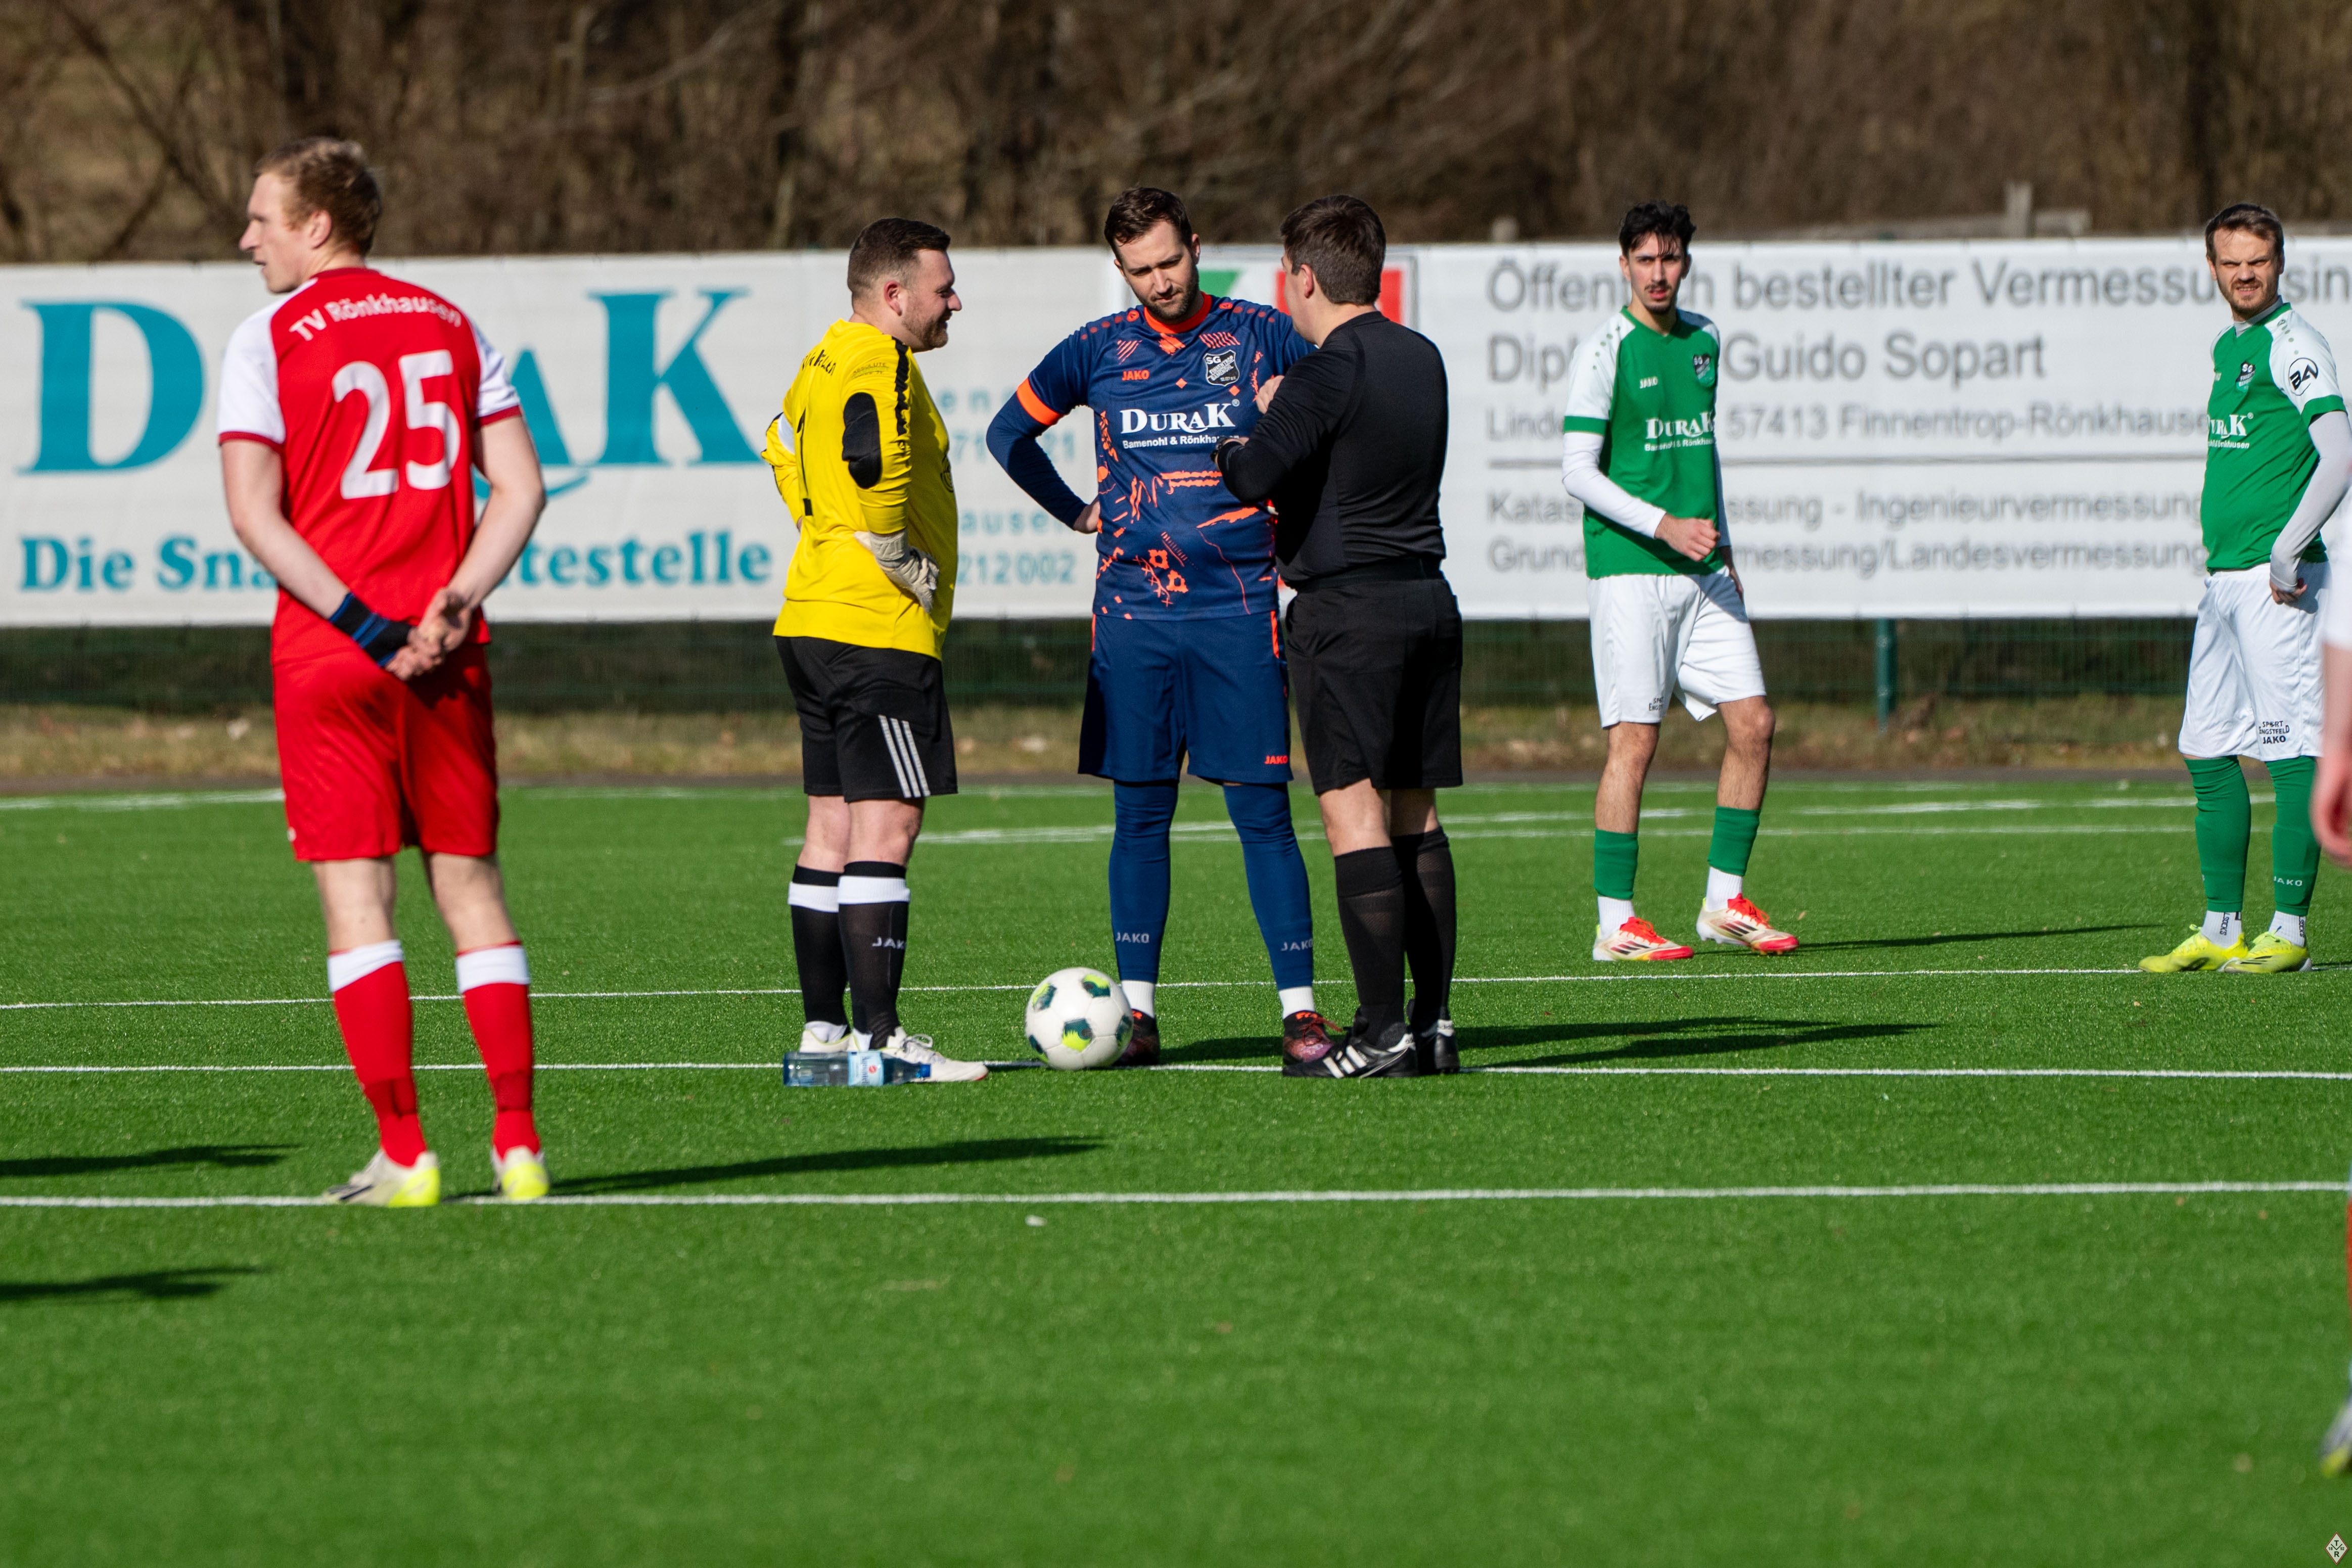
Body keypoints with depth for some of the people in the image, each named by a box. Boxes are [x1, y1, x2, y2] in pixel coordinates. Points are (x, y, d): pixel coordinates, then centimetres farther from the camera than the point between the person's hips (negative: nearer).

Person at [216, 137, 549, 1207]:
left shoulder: (268, 340, -3)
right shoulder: (451, 326, 10)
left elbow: (253, 510, -11)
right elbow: (520, 490, 4)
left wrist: (364, 627, -11)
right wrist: (450, 607, -5)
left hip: (328, 652, -4)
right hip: (447, 657, 4)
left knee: (356, 897, -1)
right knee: (470, 885, 9)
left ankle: (404, 1156, -6)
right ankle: (518, 1144, 4)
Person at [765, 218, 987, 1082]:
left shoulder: (824, 361, 16)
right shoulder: (881, 364, -14)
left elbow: (785, 444, 31)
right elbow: (873, 461, -31)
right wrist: (903, 562, -18)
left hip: (814, 618, 10)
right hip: (880, 626, -10)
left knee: (832, 825, 11)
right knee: (886, 824, -10)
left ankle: (823, 1026, 13)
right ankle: (878, 1034, -13)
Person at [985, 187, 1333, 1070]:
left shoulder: (1262, 338, 0)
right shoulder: (1099, 349, 6)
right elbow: (1011, 432, 20)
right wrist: (1074, 512, 13)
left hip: (1238, 609, -2)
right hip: (1132, 613, 2)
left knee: (1261, 810, -5)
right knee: (1140, 813, 4)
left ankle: (1299, 1007, -4)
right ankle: (1137, 1008, 10)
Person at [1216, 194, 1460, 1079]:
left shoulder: (1327, 373, -14)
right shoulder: (1422, 361, 11)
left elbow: (1252, 476, -19)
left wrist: (1235, 448, 2)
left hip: (1347, 608, -8)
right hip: (1429, 601, 8)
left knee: (1354, 811, -8)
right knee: (1415, 814, 11)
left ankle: (1383, 1031, -13)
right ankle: (1435, 1020, 10)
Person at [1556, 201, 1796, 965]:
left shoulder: (1704, 341, 13)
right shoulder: (1606, 352, -8)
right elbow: (1578, 470, -12)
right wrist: (1664, 526, -19)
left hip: (1701, 571, 7)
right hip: (1629, 571, -7)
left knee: (1753, 723, 1)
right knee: (1635, 739, -8)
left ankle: (1725, 902, 12)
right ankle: (1615, 923, -2)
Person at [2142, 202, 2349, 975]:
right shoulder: (2227, 346, 17)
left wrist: (2287, 551, -21)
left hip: (2276, 581, -9)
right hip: (2223, 580, 9)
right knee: (2207, 752, 10)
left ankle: (2290, 929, -6)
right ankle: (2221, 929, 16)